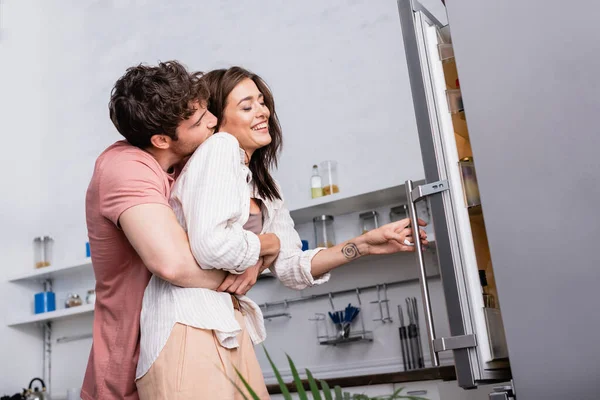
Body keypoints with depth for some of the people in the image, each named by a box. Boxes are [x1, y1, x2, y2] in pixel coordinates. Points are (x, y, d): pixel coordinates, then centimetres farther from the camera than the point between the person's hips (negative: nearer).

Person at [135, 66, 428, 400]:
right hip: (189, 324, -8)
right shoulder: (220, 147, -10)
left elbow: (292, 268, 14)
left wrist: (366, 244, 5)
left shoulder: (264, 191, 16)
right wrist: (264, 248, -3)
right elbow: (210, 245, -23)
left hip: (230, 327, 8)